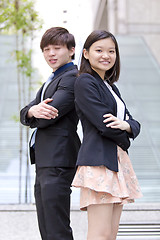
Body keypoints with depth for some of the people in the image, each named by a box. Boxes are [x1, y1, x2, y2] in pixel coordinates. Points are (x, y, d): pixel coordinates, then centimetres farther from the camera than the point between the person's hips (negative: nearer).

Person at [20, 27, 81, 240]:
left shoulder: (72, 78, -8)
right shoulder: (51, 81, 23)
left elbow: (49, 117, -19)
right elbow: (24, 115, 11)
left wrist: (35, 117, 5)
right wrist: (33, 110, -14)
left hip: (58, 161, -10)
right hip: (44, 162, 10)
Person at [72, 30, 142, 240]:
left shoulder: (110, 86, 21)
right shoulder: (85, 82, -5)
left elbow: (134, 124, 15)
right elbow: (104, 124, -14)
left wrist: (126, 125, -9)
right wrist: (124, 140, 4)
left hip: (118, 163, 9)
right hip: (98, 162, -9)